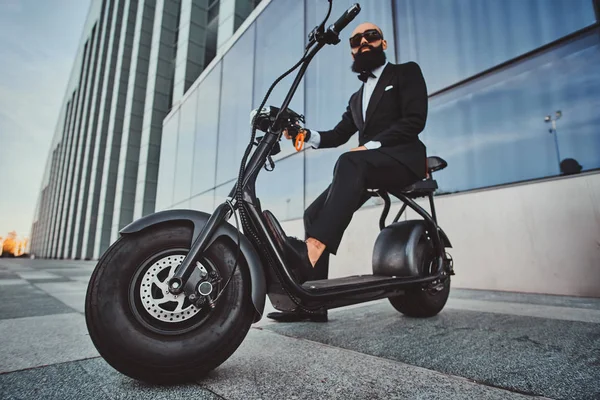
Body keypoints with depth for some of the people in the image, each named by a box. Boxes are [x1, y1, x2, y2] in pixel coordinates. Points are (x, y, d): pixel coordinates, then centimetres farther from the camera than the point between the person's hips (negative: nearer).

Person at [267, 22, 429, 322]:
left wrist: (371, 145, -17)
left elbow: (414, 120, -5)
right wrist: (308, 135, -2)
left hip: (403, 157, -6)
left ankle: (312, 250, -51)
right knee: (314, 213, -14)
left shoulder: (406, 72, 13)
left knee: (350, 162, -38)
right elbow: (338, 135, 18)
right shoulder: (357, 98, 32)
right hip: (368, 166, 6)